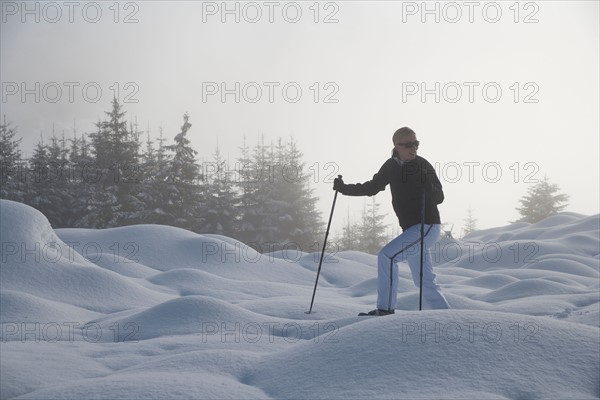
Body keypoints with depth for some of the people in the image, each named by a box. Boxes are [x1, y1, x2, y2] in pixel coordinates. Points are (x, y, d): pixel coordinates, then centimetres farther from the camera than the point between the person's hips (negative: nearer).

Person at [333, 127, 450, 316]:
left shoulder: (423, 166, -9)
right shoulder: (391, 166, 7)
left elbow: (439, 197, -10)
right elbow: (373, 187, 16)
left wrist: (427, 186, -31)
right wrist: (344, 188, 5)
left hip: (427, 227, -7)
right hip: (411, 229, 7)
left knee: (386, 255, -18)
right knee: (425, 281, 13)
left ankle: (385, 308, -13)